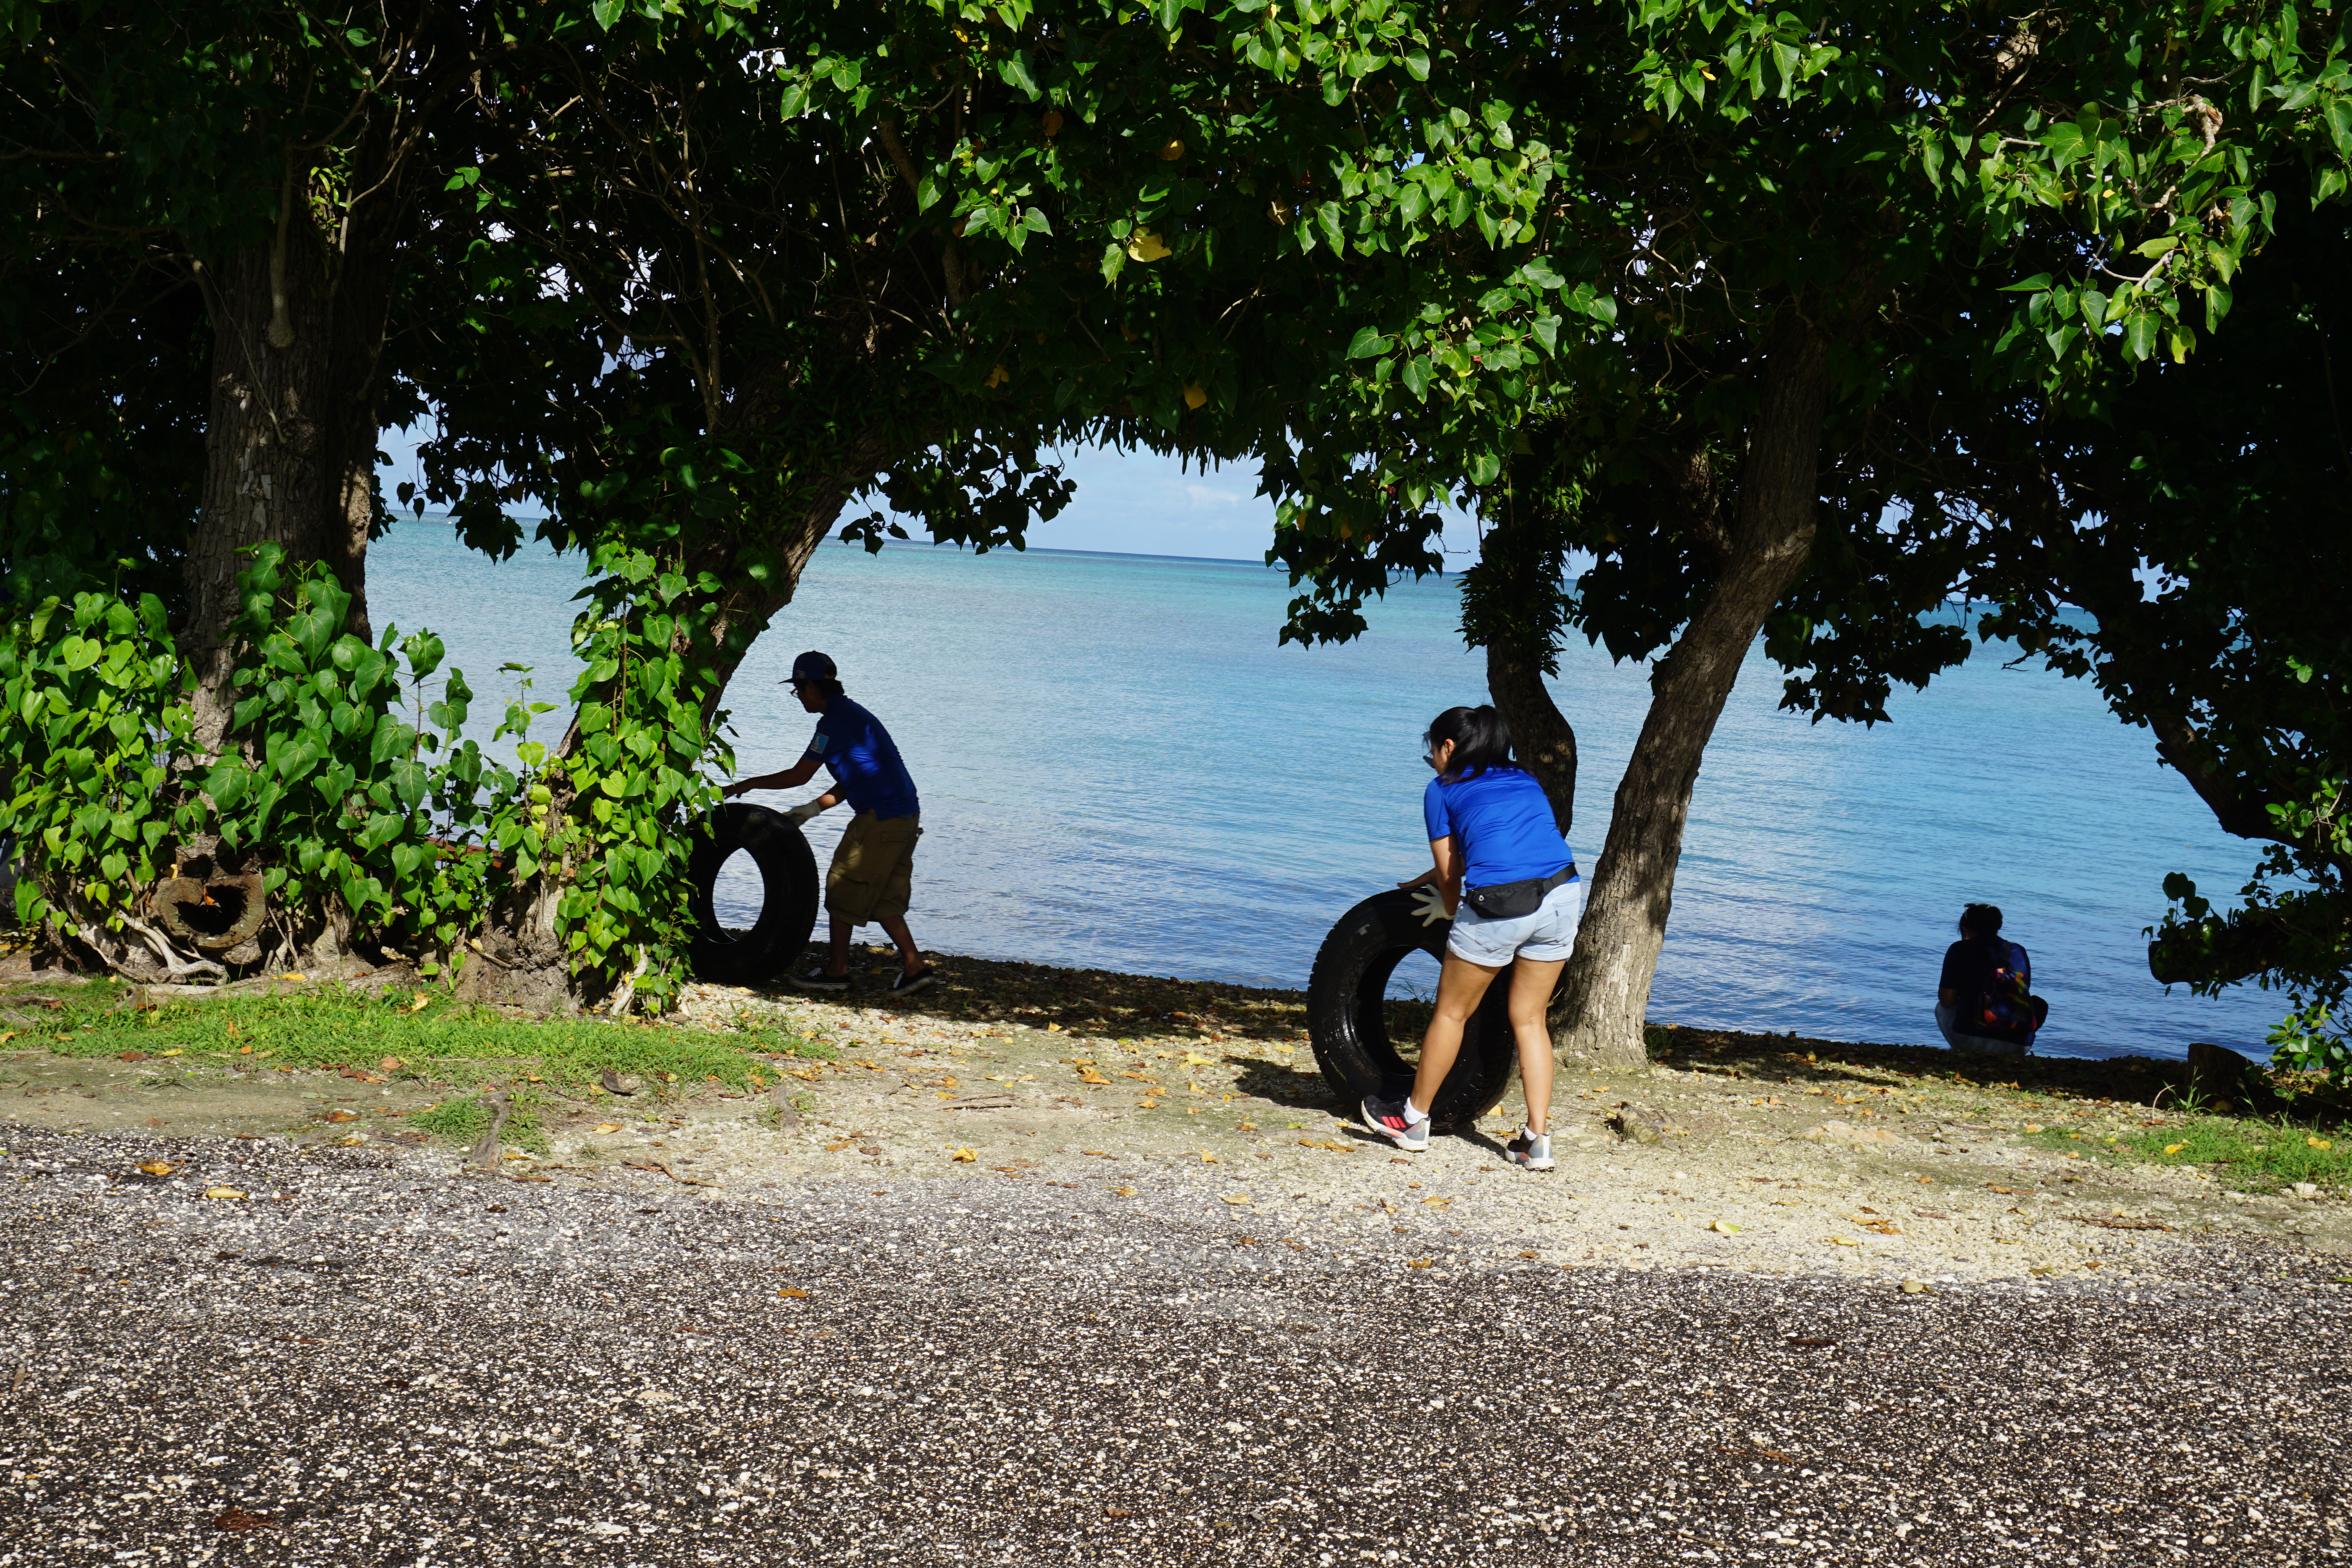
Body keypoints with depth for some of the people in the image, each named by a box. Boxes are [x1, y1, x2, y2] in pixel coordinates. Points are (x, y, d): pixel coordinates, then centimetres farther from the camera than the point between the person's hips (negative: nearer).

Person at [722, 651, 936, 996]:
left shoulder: (835, 722, -11)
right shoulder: (852, 714, 20)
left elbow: (799, 776, -8)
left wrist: (747, 785, 3)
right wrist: (812, 809, 19)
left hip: (881, 818, -10)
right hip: (905, 815, 10)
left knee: (844, 890, 1)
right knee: (885, 899, 13)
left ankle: (836, 970, 8)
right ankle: (915, 967, 8)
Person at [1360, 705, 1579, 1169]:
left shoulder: (1442, 791, 13)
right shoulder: (1524, 780, 27)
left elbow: (1449, 873, 17)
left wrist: (1450, 908, 36)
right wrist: (1432, 882, 48)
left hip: (1499, 906, -5)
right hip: (1563, 896, 5)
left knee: (1451, 1012, 13)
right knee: (1529, 1020, 16)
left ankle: (1414, 1120, 27)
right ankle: (1537, 1140, 11)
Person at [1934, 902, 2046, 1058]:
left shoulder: (1959, 950, 3)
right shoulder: (2018, 952, 12)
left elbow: (1947, 1001, 1)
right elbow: (2024, 996, 19)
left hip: (1971, 1043, -2)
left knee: (1941, 1009, 30)